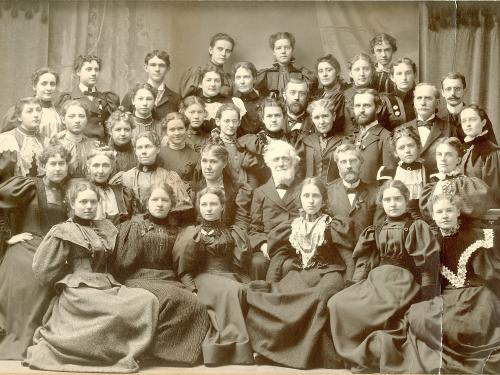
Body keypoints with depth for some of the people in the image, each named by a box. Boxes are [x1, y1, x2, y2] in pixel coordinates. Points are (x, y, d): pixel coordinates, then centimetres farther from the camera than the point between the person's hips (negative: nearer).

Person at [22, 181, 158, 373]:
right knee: (117, 312, -34)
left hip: (107, 287, 6)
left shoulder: (106, 227, 18)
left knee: (147, 300, -21)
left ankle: (121, 352, -12)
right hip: (78, 290, -6)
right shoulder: (63, 232, 1)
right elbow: (44, 271, 1)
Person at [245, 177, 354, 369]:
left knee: (319, 297, -41)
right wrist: (270, 286, 10)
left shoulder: (333, 227, 1)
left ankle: (313, 352, -26)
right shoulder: (291, 228, 12)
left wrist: (347, 289, -9)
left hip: (327, 274, -3)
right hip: (299, 275, 4)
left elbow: (349, 261, 0)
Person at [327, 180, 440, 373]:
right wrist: (358, 286, 0)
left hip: (400, 282, -6)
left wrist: (423, 297, -11)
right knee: (337, 303, -17)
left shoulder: (416, 227, 2)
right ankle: (358, 357, -10)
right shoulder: (377, 231, 19)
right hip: (375, 280, 6)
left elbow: (427, 264, -5)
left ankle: (365, 355, -8)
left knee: (349, 307, -25)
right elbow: (364, 261, 15)